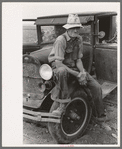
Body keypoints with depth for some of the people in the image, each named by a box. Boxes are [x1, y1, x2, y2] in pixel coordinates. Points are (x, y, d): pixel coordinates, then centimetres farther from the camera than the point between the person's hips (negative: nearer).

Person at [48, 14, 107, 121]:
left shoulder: (79, 39, -2)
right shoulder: (61, 40, -22)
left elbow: (78, 60, 1)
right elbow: (58, 63, -27)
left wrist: (83, 72, -19)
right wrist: (77, 74, -29)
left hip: (74, 67, 6)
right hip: (59, 67, -6)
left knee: (97, 87, -5)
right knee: (62, 71, -45)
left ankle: (101, 115, 15)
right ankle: (63, 103, -31)